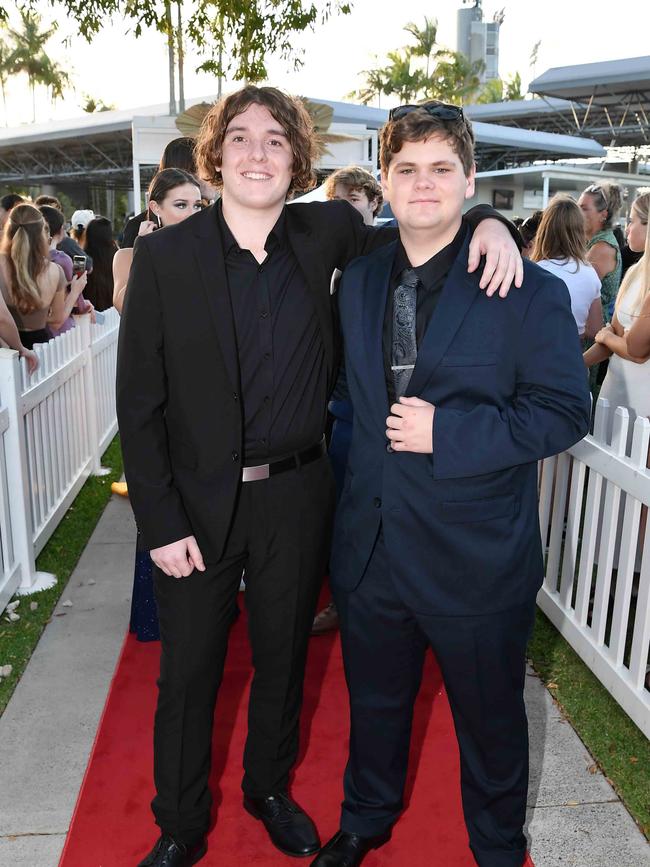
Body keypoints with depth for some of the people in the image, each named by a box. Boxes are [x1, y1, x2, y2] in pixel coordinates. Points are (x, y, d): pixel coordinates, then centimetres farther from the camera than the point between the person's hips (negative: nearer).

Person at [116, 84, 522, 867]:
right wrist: (161, 523, -12)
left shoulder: (323, 235, -2)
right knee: (187, 675, 14)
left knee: (282, 659, 20)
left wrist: (484, 221, -11)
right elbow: (139, 400, -8)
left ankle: (268, 788, 48)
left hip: (295, 500, 2)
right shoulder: (164, 255, -9)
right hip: (197, 503, -2)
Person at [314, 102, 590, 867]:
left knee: (490, 718, 18)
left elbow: (564, 411, -14)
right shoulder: (356, 283, 5)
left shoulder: (528, 291, -11)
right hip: (371, 546, 5)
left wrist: (448, 431, -22)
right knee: (375, 704, 25)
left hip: (476, 559, -4)